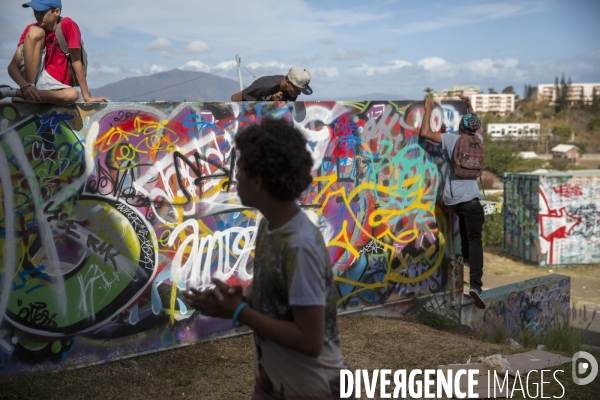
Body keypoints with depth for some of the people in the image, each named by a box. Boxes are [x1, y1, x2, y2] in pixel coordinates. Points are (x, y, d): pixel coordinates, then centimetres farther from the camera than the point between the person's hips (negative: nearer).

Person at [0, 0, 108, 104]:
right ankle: (28, 88, -23)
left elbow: (76, 61, -9)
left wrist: (87, 96, -12)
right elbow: (13, 66, -9)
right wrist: (25, 85, -29)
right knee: (35, 31, -17)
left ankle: (15, 92, -24)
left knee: (73, 95, -36)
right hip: (29, 78, 0)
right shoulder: (31, 29, -2)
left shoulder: (67, 25, -8)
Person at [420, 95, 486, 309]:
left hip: (451, 198, 1)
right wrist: (469, 105, 40)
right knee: (475, 240, -3)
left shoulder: (451, 139, 1)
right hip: (470, 197, -1)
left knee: (464, 217, 35)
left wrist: (428, 110, 7)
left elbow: (425, 133, -1)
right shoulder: (477, 140, 10)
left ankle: (466, 257, 38)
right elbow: (477, 126, 33)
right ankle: (475, 284, -17)